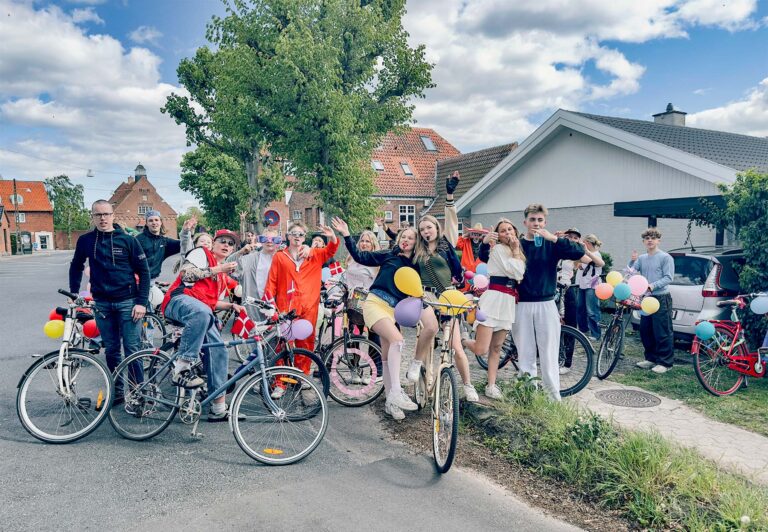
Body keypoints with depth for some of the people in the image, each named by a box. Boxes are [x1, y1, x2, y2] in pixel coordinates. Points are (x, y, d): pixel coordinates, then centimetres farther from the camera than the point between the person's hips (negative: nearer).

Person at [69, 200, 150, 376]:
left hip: (127, 302, -3)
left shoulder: (128, 240, -5)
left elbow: (143, 272, -4)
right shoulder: (85, 241, 3)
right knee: (111, 349, 11)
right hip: (102, 303, 3)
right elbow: (76, 267, 19)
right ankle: (116, 388, 22)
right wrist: (73, 294, 13)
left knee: (132, 349, -1)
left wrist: (142, 302, -10)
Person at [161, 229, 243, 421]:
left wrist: (231, 305, 16)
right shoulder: (201, 253, 7)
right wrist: (217, 269, -9)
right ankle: (181, 369, -36)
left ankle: (219, 407, 0)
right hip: (179, 300, -8)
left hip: (203, 312, 8)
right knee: (201, 312, -42)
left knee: (218, 351, -6)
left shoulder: (223, 274, 29)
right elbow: (186, 275, -11)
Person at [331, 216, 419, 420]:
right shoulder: (388, 255, 4)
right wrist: (346, 235, -8)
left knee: (387, 356, 7)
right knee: (397, 339, -27)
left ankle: (390, 401, 14)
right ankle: (395, 392, -27)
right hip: (376, 303, -4)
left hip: (394, 310, 5)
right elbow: (360, 257, 0)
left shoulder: (415, 266, 13)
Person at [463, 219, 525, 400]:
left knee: (496, 348, 10)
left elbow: (520, 275, 11)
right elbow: (517, 272, -12)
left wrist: (516, 251, 9)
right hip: (494, 298, -8)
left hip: (509, 301, 8)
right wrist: (515, 251, -3)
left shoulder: (515, 252, 21)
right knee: (481, 350, -13)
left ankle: (491, 385, 16)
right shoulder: (499, 249, -5)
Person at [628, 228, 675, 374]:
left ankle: (665, 362, 3)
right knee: (645, 331, 12)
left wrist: (653, 285, -24)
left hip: (661, 299, -6)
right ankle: (651, 358, 24)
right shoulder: (642, 258, 12)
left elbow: (668, 278, -11)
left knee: (662, 332, -4)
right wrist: (632, 260, -12)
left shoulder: (665, 257, -5)